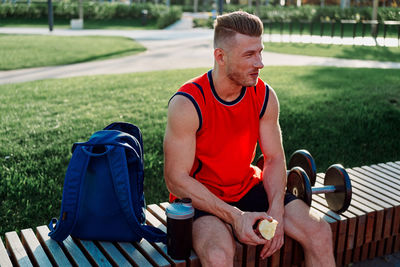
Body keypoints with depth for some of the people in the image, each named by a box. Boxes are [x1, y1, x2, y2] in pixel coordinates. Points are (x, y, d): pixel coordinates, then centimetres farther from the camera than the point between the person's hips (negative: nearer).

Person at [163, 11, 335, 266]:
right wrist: (234, 216, -26)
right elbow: (176, 179, -20)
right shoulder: (187, 104, -22)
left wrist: (276, 212, -15)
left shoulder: (265, 96, -5)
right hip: (201, 198, -5)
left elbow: (274, 159, 1)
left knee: (320, 232, -9)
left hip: (249, 188, 5)